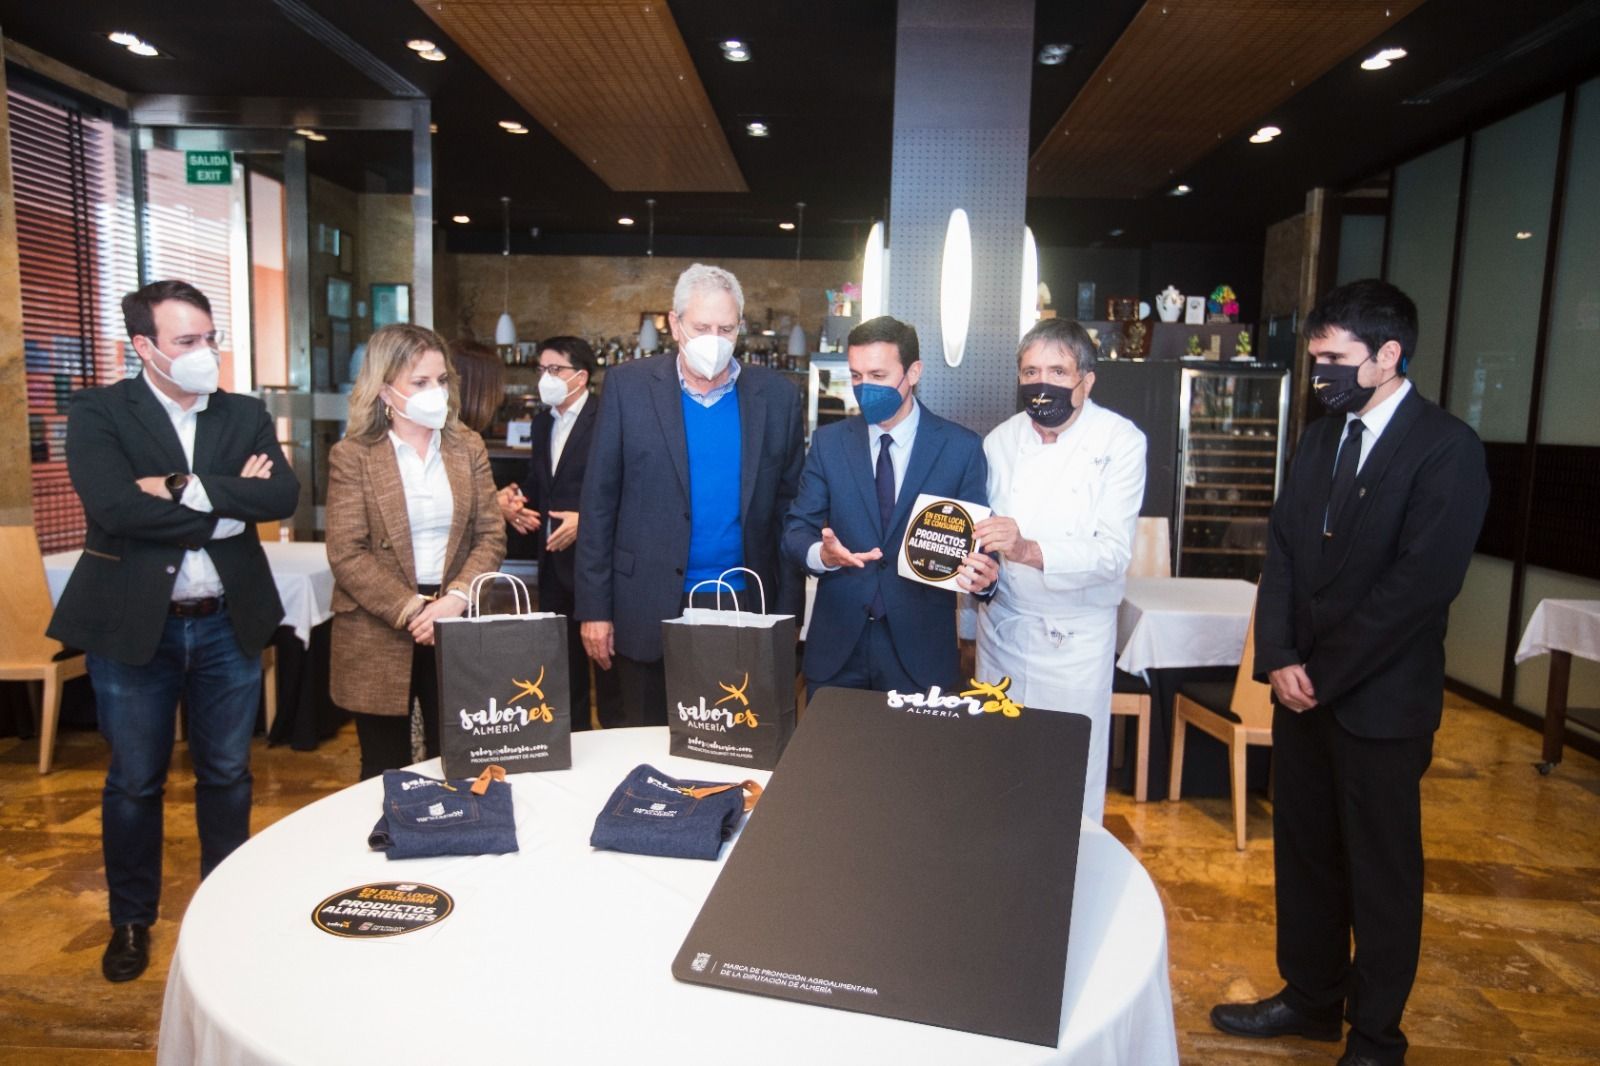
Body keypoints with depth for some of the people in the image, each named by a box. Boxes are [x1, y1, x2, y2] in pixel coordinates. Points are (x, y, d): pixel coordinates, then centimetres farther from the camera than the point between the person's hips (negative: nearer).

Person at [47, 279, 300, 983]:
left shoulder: (246, 416, 4)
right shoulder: (97, 414, -4)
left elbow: (283, 496, -12)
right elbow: (115, 506, -21)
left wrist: (189, 489, -21)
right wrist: (228, 507, -15)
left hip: (228, 624, 2)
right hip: (133, 626, -2)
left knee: (227, 774, 15)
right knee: (134, 782, 13)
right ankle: (131, 920, 33)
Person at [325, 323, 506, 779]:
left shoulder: (468, 446, 5)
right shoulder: (352, 455, -4)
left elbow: (491, 535, 1)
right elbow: (347, 554, -9)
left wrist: (455, 598, -14)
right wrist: (411, 611, -17)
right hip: (379, 638, -2)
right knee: (387, 775, 10)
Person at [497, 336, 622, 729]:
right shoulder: (542, 424, 14)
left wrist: (586, 521, -22)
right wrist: (513, 497, 0)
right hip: (553, 563, 7)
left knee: (605, 662, 1)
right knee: (563, 664, 16)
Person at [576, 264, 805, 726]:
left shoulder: (776, 396, 2)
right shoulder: (628, 385, -1)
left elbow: (789, 510, 6)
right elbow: (599, 502, 0)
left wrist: (786, 615, 4)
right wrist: (594, 607, -2)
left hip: (746, 608, 1)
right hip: (650, 611, -1)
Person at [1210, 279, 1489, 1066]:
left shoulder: (1447, 448, -12)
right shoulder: (1320, 438, 9)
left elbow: (1419, 585, -19)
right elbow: (1281, 553, 7)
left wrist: (1322, 674, -16)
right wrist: (1279, 659, -6)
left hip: (1381, 698, -6)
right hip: (1303, 687, 6)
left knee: (1382, 870, 9)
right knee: (1303, 850, 16)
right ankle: (1309, 996, 34)